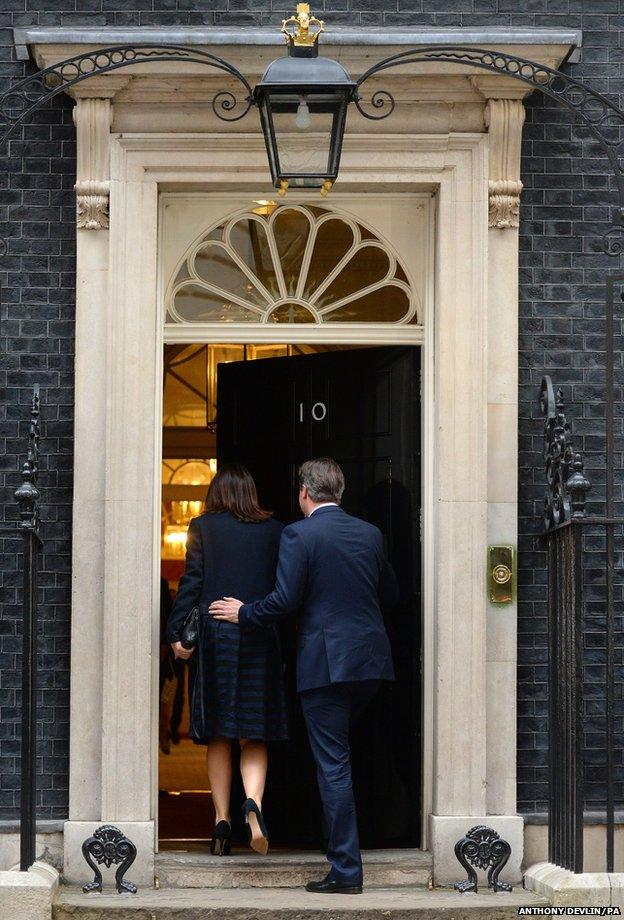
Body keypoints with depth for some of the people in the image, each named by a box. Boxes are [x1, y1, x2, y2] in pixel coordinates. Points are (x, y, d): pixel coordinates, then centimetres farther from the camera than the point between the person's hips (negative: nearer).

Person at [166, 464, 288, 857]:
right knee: (255, 734, 4)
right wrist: (286, 642, 13)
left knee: (218, 736, 8)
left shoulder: (203, 527, 2)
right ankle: (254, 803, -21)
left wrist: (177, 633, -3)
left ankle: (222, 819, 4)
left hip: (215, 636, -1)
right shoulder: (274, 530, 6)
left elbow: (191, 582, -4)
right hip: (261, 639, 1)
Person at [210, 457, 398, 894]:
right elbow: (391, 594, 18)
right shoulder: (370, 534, 9)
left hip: (325, 661, -6)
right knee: (339, 755, 21)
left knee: (333, 764, -2)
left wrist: (244, 614, 3)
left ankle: (346, 871, -2)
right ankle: (345, 867, 24)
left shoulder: (298, 535, -8)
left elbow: (285, 600, -13)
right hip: (370, 658, 6)